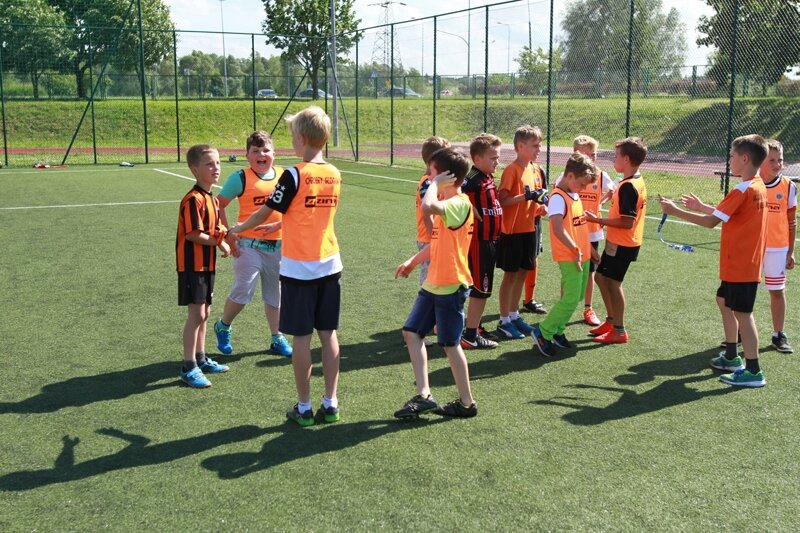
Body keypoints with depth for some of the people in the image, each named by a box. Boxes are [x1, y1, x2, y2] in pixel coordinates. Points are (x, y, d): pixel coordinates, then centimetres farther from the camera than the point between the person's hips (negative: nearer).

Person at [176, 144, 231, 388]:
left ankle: (201, 359, 29)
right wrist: (219, 242, -12)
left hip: (207, 264, 9)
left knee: (204, 313, 16)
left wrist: (223, 235, -2)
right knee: (196, 314, -7)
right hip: (193, 265, -9)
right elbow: (193, 234, -22)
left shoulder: (212, 199, 12)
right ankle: (189, 368, 0)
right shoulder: (193, 199, -18)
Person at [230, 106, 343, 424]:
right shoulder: (335, 175, 5)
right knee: (328, 334, 10)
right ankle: (330, 404, 16)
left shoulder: (294, 175, -14)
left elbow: (264, 213, -6)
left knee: (301, 337, 3)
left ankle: (303, 408, 12)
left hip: (299, 267, -5)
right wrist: (280, 225, 29)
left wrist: (238, 229, 12)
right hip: (329, 264, 5)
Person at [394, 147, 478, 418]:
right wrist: (413, 261, 19)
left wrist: (435, 184, -23)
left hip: (451, 286, -10)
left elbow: (427, 206, -40)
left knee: (450, 343, 1)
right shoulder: (446, 204, 13)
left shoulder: (460, 204, -19)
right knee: (412, 332, 6)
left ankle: (467, 402, 16)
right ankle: (423, 395, 7)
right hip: (433, 284, 10)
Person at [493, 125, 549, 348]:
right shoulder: (512, 170, -14)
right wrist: (526, 196, -28)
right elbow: (502, 200, -20)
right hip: (513, 230, -7)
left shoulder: (536, 169, 9)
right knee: (510, 275, 1)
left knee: (523, 273, 14)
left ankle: (514, 315, 27)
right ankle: (504, 320, 12)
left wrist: (541, 206, 0)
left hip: (530, 229, 7)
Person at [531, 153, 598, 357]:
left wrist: (589, 248, 20)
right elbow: (558, 230, -26)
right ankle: (543, 331, 3)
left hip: (582, 255, 9)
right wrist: (576, 250, -21)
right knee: (571, 299, -9)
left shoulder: (575, 195, 13)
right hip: (569, 257, -9)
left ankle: (557, 331, 23)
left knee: (577, 296, 12)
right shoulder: (558, 198, -17)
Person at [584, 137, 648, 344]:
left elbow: (627, 222, -26)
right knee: (601, 276, 18)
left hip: (621, 245, -10)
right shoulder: (638, 182, 8)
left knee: (612, 282, 0)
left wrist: (599, 220, -19)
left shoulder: (628, 187, -23)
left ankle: (619, 331, 11)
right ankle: (611, 320, 30)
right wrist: (604, 220, 9)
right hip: (618, 242, 10)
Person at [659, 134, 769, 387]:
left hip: (740, 265, -10)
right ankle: (731, 357, 31)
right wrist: (701, 206, 17)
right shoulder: (758, 187, 10)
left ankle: (753, 371, 2)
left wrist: (675, 211, -14)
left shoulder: (742, 191, -20)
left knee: (741, 313, -4)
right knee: (724, 301, 21)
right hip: (740, 263, 10)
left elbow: (711, 221, -20)